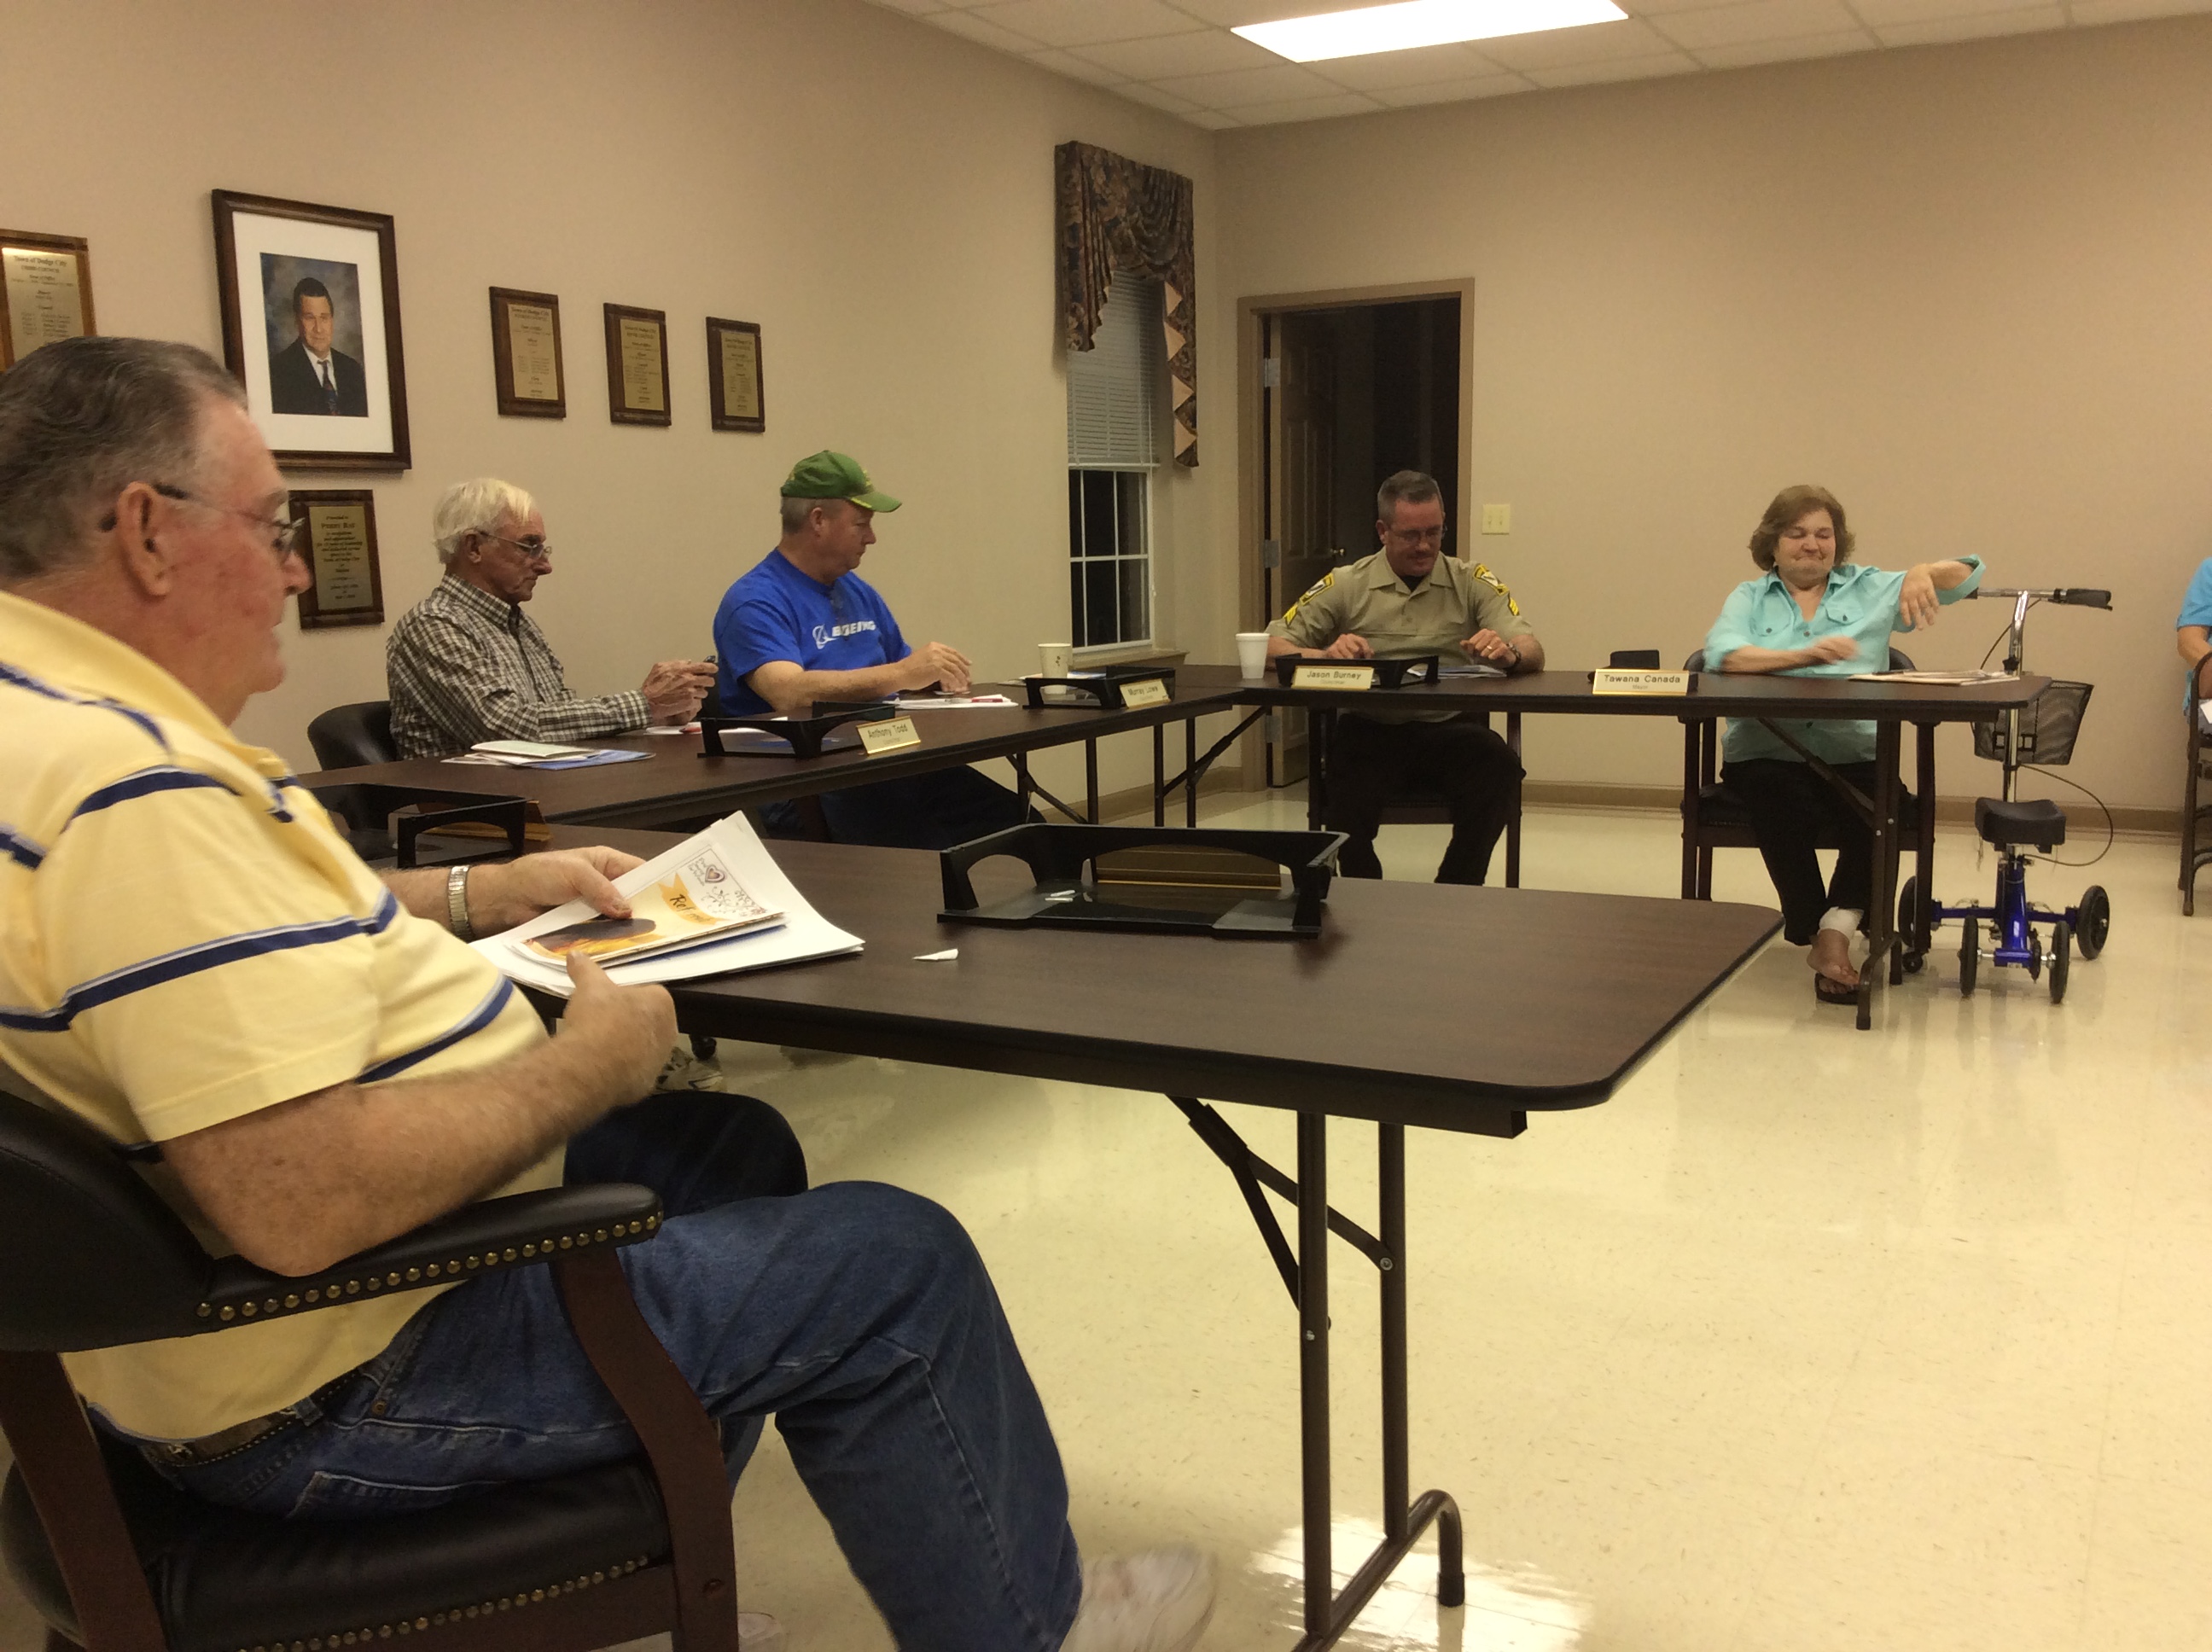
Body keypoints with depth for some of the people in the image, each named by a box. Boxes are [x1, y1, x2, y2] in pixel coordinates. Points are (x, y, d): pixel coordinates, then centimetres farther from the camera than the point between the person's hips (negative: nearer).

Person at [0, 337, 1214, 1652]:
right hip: (328, 1392, -11)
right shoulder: (131, 791, -29)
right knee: (895, 1263, -6)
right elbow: (307, 1206, -35)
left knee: (735, 1149, 23)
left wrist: (477, 895, 13)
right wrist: (590, 1062, -20)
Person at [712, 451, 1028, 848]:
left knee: (1013, 819, -18)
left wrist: (937, 673, 8)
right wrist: (902, 673, -25)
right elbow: (790, 694, -23)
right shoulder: (754, 603, -6)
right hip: (814, 793, -7)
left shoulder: (858, 593, 21)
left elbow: (905, 673, 32)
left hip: (891, 769, 8)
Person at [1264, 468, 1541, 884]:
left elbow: (1532, 653, 2)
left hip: (1449, 728, 1)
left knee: (1500, 767, -32)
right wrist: (1326, 655, -17)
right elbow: (1272, 647, 4)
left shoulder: (1471, 582, 12)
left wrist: (1509, 652, -24)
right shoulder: (1345, 585, 10)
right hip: (1369, 728, -1)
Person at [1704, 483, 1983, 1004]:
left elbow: (1968, 574, 13)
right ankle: (1822, 939, -19)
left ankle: (1836, 928, -22)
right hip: (1766, 753, -1)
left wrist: (1924, 573, -10)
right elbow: (1721, 655, -7)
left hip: (1854, 755, 1)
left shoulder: (1871, 589, 19)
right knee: (1784, 805, -34)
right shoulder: (1750, 598, 15)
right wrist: (1802, 656, -22)